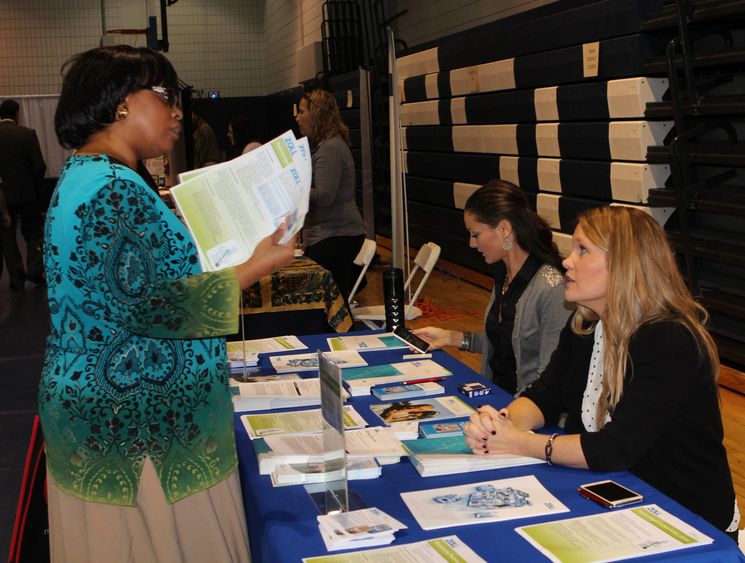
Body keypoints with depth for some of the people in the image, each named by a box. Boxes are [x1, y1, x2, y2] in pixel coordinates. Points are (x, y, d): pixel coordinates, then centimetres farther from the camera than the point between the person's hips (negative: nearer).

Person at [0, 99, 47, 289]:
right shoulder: (28, 134, -9)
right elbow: (39, 166, -10)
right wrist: (37, 188, 5)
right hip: (27, 192, -1)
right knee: (33, 232, 14)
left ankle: (17, 277, 10)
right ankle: (35, 270, 2)